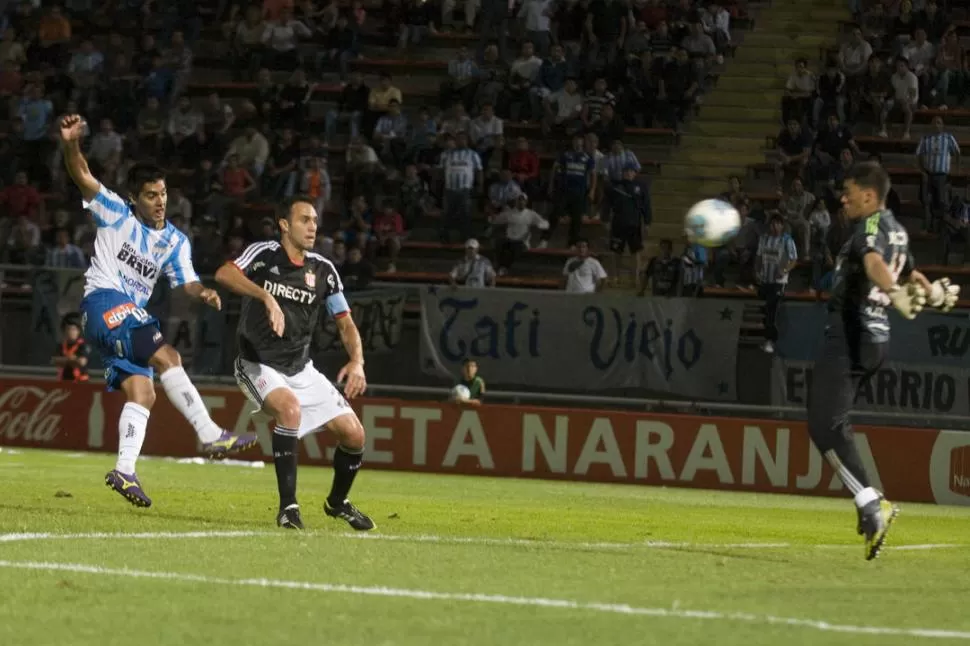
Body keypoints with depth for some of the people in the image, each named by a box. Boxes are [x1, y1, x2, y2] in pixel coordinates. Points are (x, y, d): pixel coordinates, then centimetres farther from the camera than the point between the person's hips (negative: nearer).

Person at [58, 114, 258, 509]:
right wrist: (71, 145, -30)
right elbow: (82, 177, -11)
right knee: (167, 357, -22)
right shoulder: (116, 213, 0)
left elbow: (187, 282, 5)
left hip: (132, 314, 7)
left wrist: (203, 294, -19)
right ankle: (210, 435, -26)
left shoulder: (175, 242, 13)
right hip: (104, 302, -7)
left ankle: (124, 470, -5)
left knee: (141, 391, -5)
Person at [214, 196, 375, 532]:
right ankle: (288, 505, -28)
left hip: (301, 369, 5)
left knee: (353, 434, -3)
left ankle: (337, 502, 27)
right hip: (258, 365, -5)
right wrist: (267, 297, -43)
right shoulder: (264, 254, -11)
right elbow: (224, 274, -30)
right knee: (290, 407, -36)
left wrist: (357, 362, -12)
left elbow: (345, 323, 7)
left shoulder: (323, 270, 3)